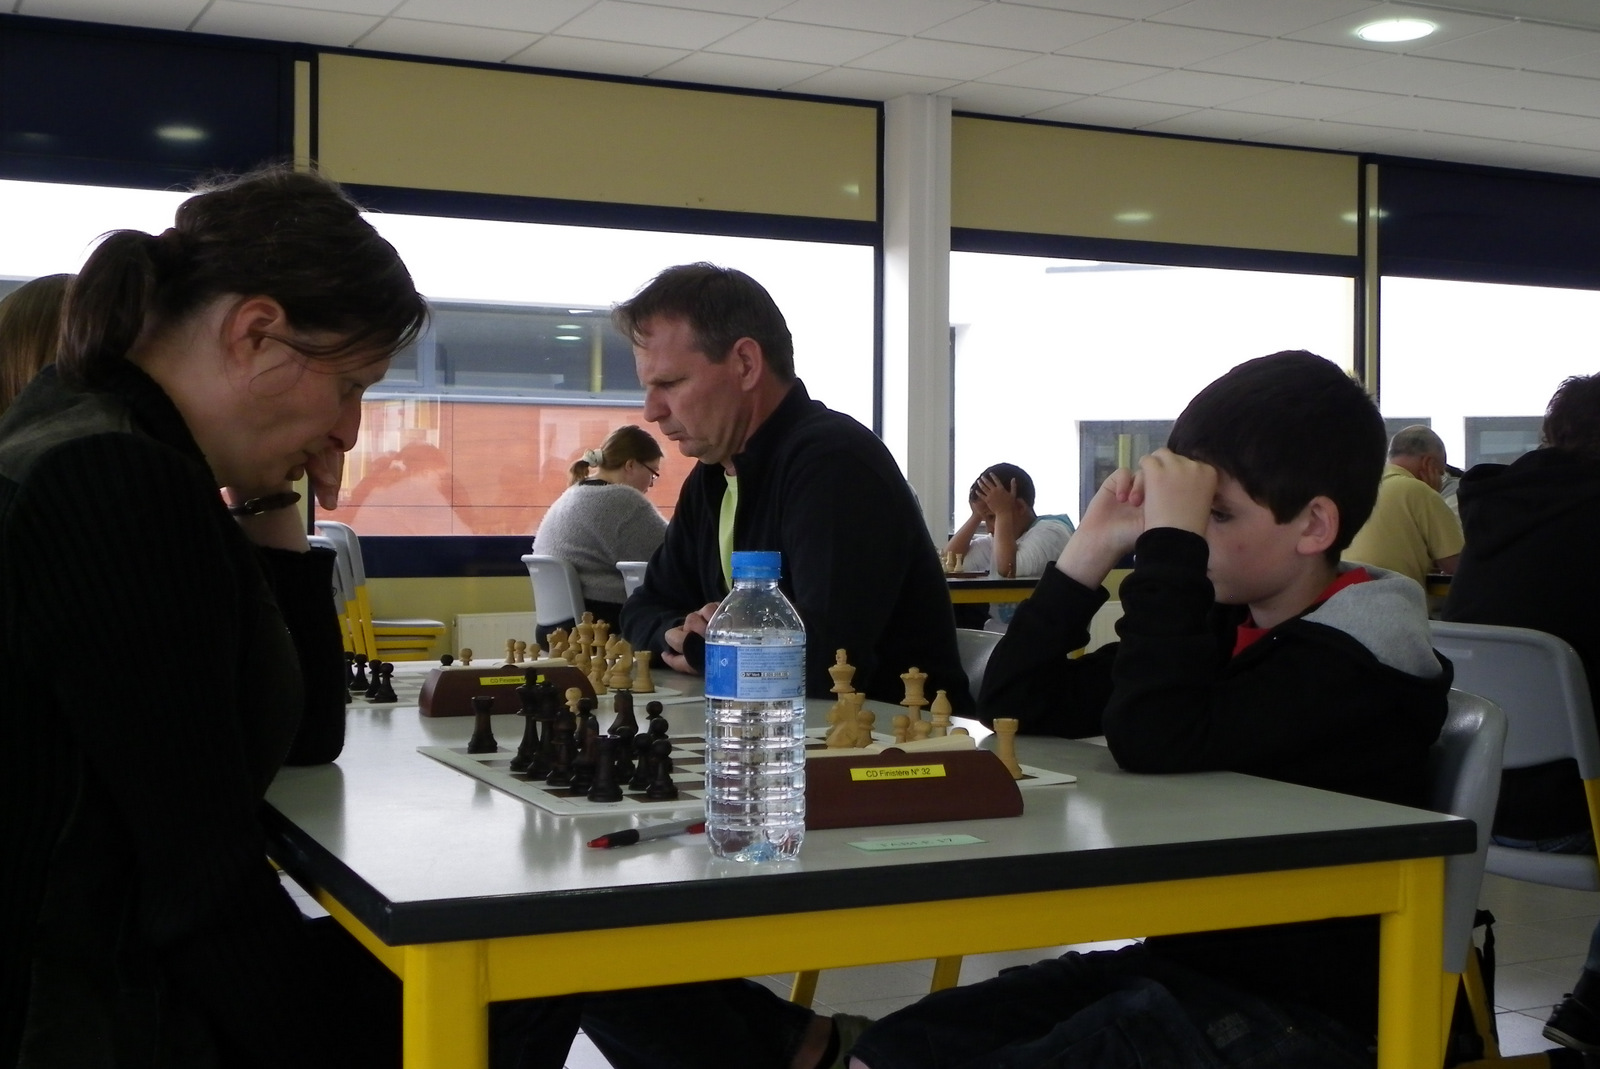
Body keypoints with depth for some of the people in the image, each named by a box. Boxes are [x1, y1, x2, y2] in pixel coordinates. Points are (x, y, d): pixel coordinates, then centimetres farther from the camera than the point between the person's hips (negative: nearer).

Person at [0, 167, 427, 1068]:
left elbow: (308, 736, 12)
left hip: (119, 969, 9)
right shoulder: (120, 485, -22)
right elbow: (204, 875, -24)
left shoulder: (95, 455, 9)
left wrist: (272, 511, 5)